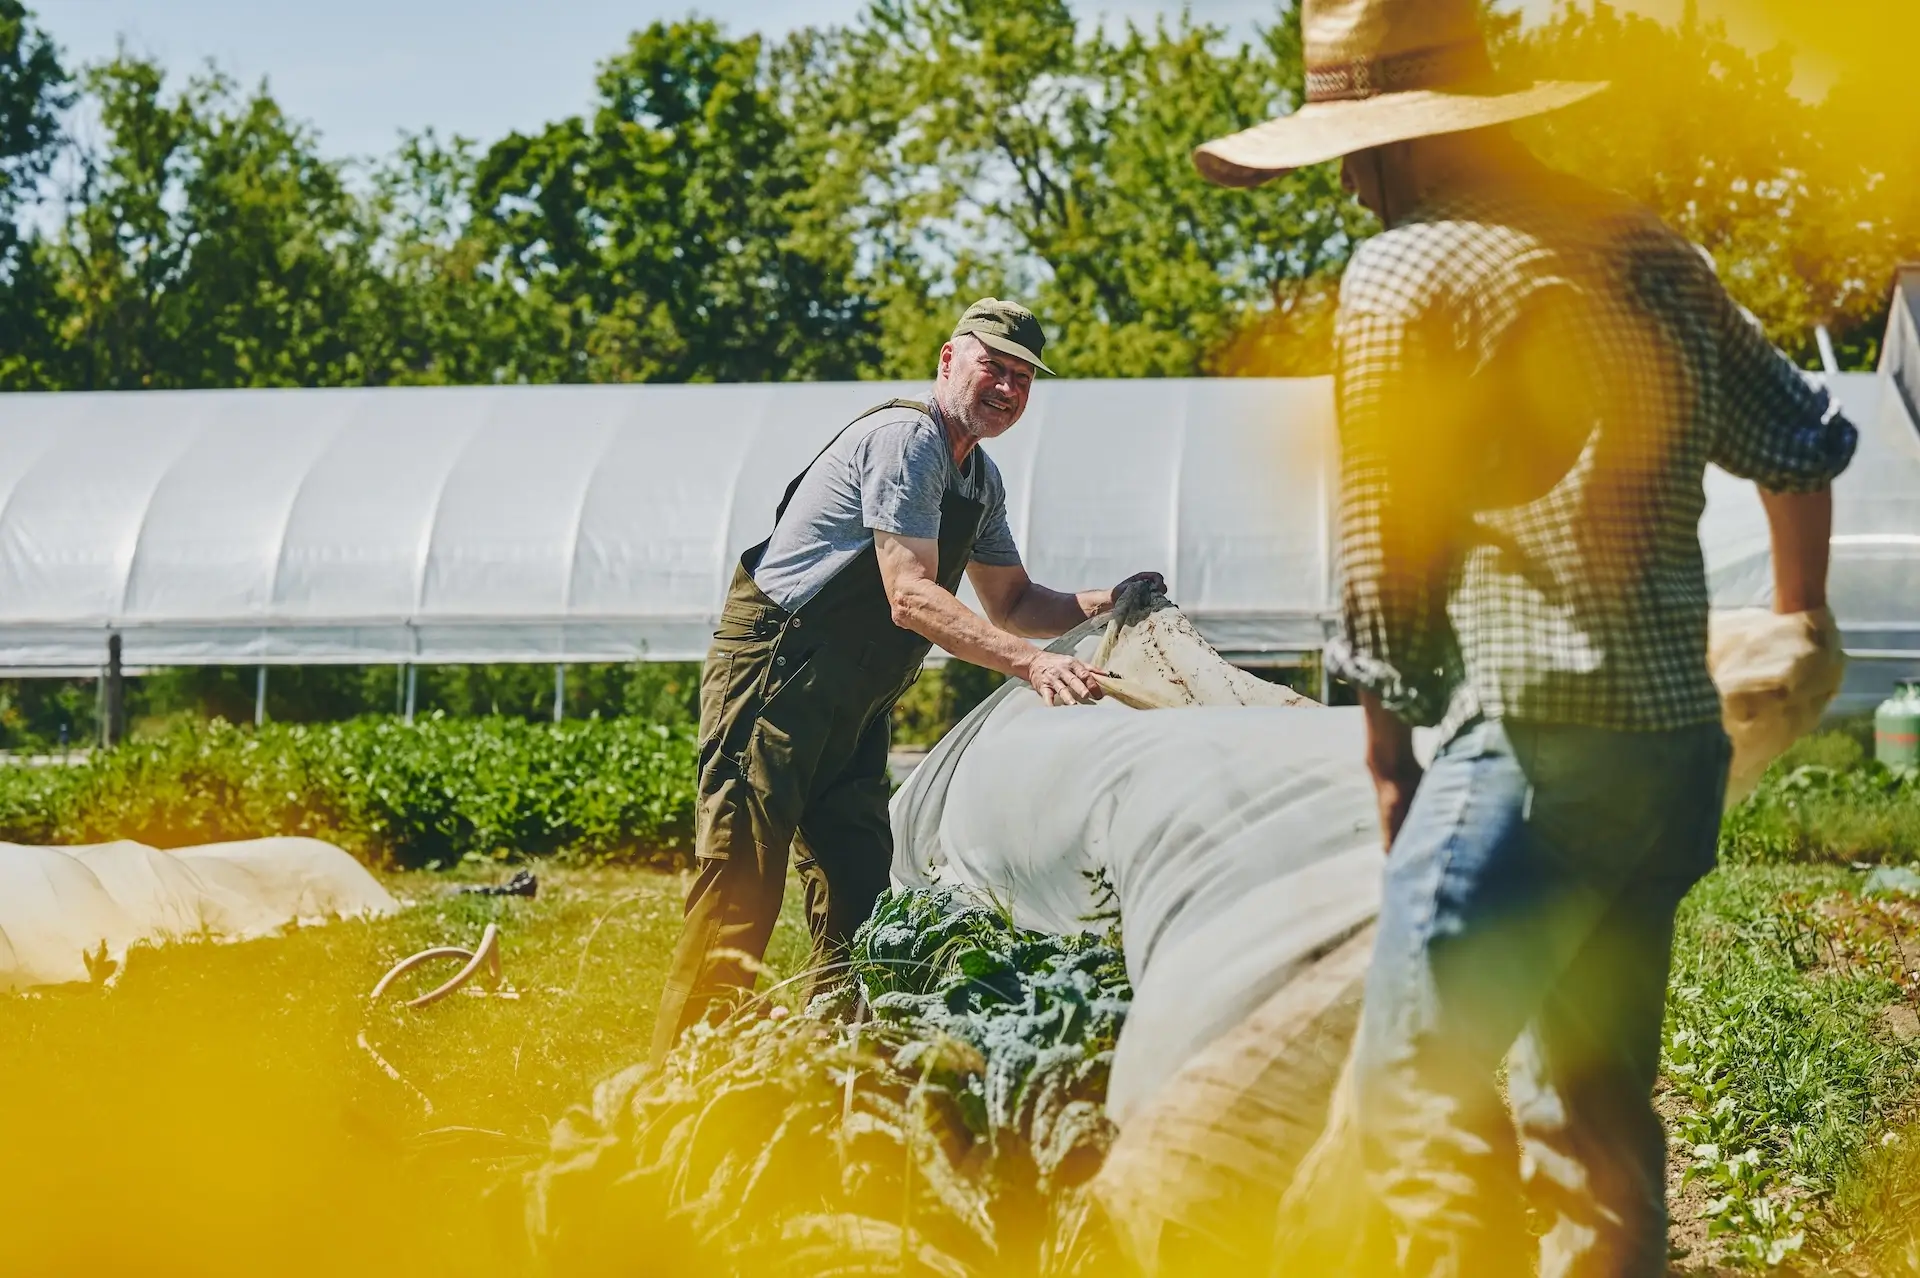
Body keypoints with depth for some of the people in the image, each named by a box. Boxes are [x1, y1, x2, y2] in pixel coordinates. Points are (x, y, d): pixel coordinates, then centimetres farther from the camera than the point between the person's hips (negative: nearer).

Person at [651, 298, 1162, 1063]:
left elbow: (1012, 604, 24)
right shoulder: (905, 439, -15)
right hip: (776, 668, -10)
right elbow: (910, 597, -24)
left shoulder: (980, 481, 15)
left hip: (852, 700, 10)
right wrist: (1031, 664, -31)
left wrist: (1104, 604, 6)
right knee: (742, 884, -14)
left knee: (858, 890, 8)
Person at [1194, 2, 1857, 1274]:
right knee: (1600, 1107, 15)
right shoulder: (1645, 248, 13)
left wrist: (1387, 754, 7)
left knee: (1421, 1085, -8)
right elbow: (1803, 442, 21)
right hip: (1680, 738, 8)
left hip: (1534, 739, -8)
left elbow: (1383, 551, -4)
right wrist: (1799, 634, 36)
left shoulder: (1407, 274, -7)